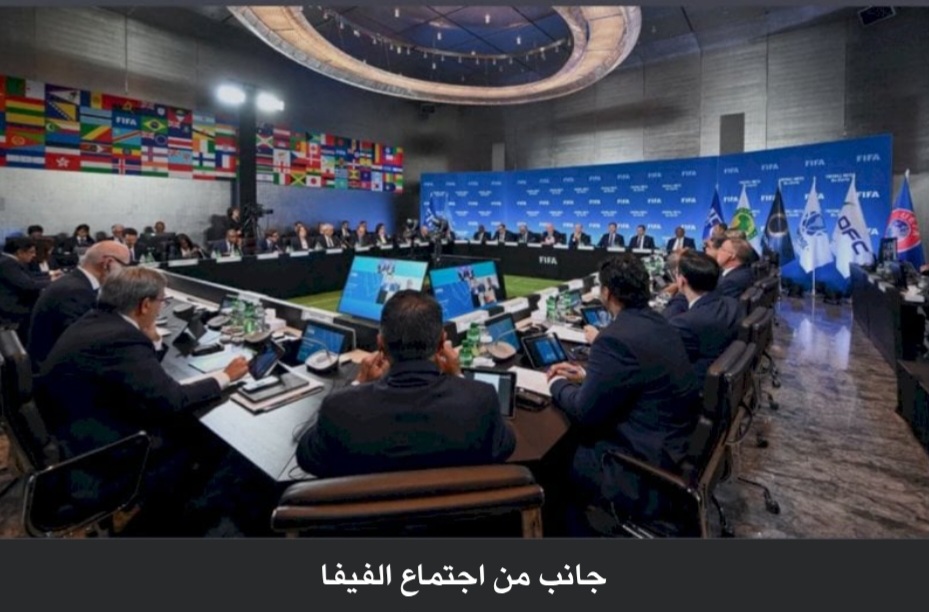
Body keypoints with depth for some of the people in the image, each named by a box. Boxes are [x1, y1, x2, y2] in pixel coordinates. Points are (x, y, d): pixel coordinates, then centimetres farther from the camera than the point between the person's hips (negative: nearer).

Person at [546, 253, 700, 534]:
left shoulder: (617, 338, -28)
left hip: (645, 467, -9)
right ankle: (576, 516, 34)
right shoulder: (656, 323, 2)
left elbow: (584, 412, -20)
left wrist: (558, 384, -2)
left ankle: (568, 526, 28)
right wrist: (585, 375, 11)